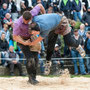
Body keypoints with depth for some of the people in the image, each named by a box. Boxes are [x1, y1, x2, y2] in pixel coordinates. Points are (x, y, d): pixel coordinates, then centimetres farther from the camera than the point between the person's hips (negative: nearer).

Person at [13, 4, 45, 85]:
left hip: (31, 37, 5)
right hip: (22, 39, -5)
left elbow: (40, 5, -7)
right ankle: (31, 77, -3)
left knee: (35, 57, 5)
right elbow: (15, 37, -25)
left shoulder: (33, 14, -26)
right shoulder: (18, 24, -35)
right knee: (30, 58, -18)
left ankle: (32, 78, 17)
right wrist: (24, 43, -34)